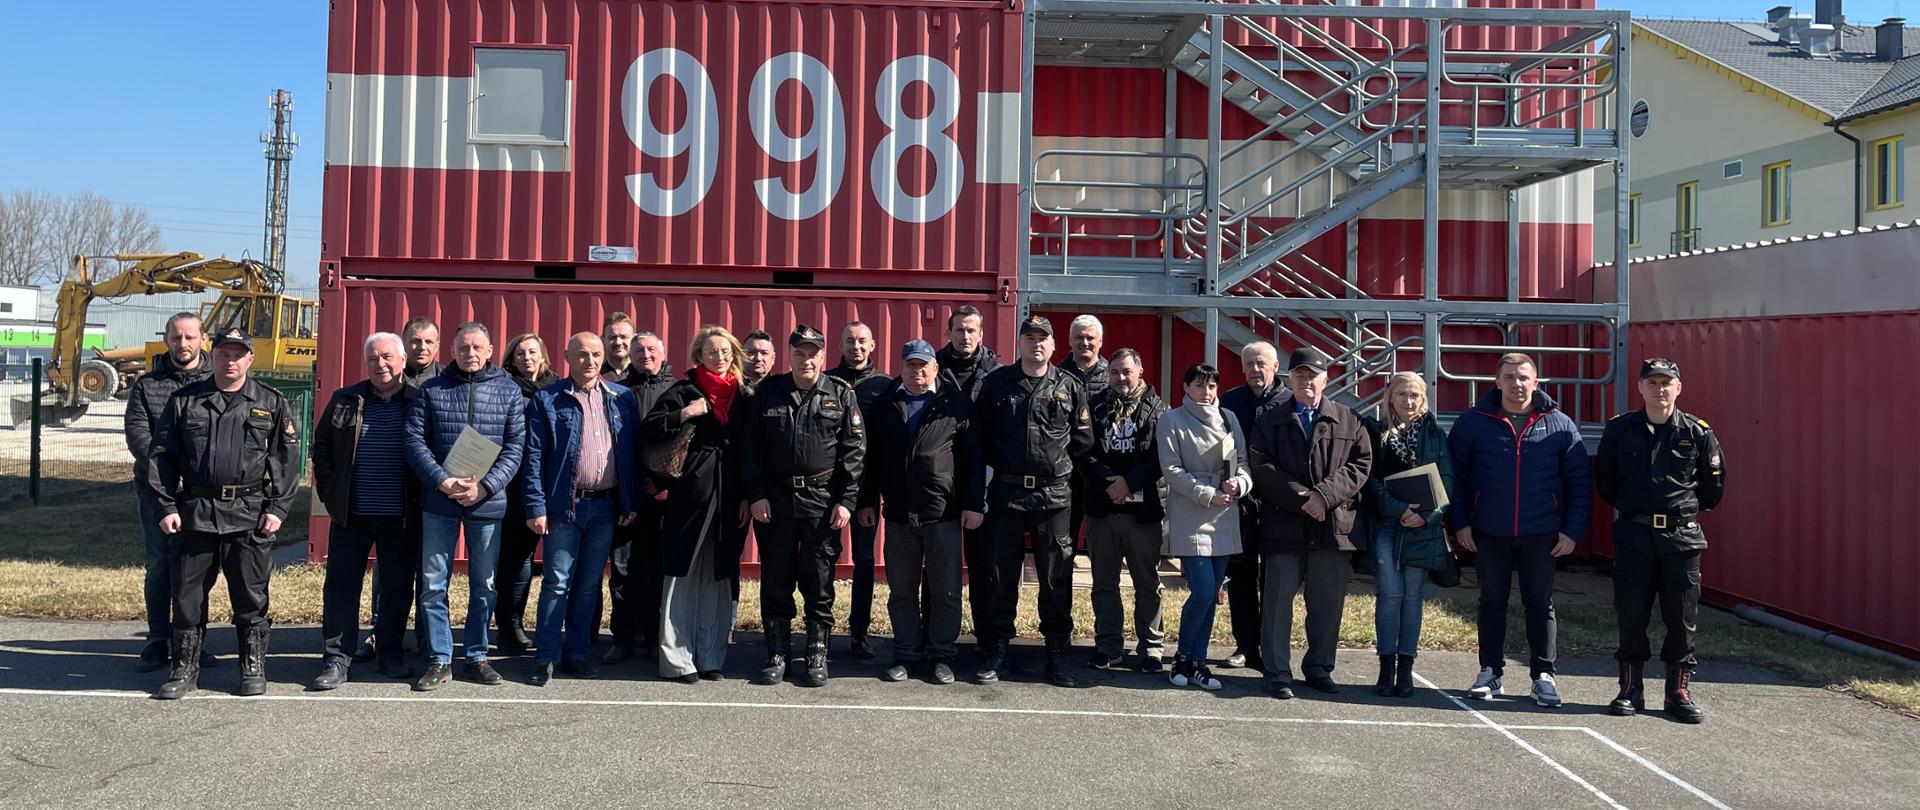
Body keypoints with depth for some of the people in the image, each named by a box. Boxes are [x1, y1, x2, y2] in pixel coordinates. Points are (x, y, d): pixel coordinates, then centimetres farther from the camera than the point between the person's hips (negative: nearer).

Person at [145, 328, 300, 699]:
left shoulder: (272, 404, 6)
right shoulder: (183, 401, 9)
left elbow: (286, 460, 3)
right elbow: (161, 456, 8)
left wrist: (277, 508, -5)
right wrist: (166, 507, 0)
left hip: (250, 516, -1)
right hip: (194, 513, 1)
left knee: (250, 595, 5)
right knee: (188, 593, 6)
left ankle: (253, 667, 17)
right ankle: (185, 668, 19)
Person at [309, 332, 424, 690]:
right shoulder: (345, 401, 6)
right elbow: (321, 447, 12)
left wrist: (422, 498, -4)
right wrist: (329, 493, 3)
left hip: (401, 517, -1)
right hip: (351, 514, 1)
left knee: (398, 589, 8)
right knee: (341, 586, 3)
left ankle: (389, 655, 21)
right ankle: (337, 660, 10)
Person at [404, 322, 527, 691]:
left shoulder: (509, 391, 5)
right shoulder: (431, 390, 6)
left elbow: (515, 446, 0)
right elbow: (415, 441, -2)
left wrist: (485, 486, -13)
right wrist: (443, 482, -15)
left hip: (488, 503, 0)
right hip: (439, 503, 0)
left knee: (484, 585, 8)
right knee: (433, 584, 3)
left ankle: (477, 657, 21)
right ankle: (439, 660, 14)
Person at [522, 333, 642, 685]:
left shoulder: (622, 398, 8)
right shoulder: (547, 400, 0)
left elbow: (632, 452, 8)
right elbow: (533, 456, -4)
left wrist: (631, 503, 2)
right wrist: (536, 507, -11)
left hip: (606, 506, 3)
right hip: (564, 506, -3)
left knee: (589, 584, 11)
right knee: (557, 582, 0)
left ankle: (576, 653, 20)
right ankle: (546, 657, 9)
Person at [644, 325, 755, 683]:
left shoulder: (745, 397, 11)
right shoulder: (683, 392, 2)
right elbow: (647, 431, -4)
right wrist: (684, 415, -15)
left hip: (728, 500, 3)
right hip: (688, 495, -3)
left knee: (718, 578, 7)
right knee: (681, 575, -1)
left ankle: (711, 655, 16)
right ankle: (676, 659, 4)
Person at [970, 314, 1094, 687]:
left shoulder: (1069, 387, 6)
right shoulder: (996, 383, 5)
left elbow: (1082, 440, 12)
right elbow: (979, 437, 6)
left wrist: (1056, 466, 9)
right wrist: (1005, 465, 2)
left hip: (1053, 496, 0)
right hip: (1005, 493, 0)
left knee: (1056, 578, 4)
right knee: (1002, 576, 6)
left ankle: (1057, 655, 14)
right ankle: (997, 652, 16)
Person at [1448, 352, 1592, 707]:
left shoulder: (1559, 425, 1)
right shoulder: (1473, 422, -1)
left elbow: (1580, 482, 3)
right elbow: (1455, 475, 2)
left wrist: (1572, 530, -3)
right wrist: (1459, 523, -3)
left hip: (1541, 535, 0)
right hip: (1488, 534, 0)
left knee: (1540, 604, 8)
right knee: (1492, 602, 10)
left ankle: (1544, 675, 18)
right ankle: (1490, 671, 20)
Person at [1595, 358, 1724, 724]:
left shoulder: (1697, 432, 0)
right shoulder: (1620, 429, 1)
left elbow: (1715, 485, 13)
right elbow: (1603, 479, 14)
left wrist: (1688, 510, 14)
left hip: (1682, 537, 0)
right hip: (1633, 536, 0)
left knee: (1683, 618, 4)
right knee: (1631, 615, 4)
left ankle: (1679, 692, 16)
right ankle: (1631, 690, 16)